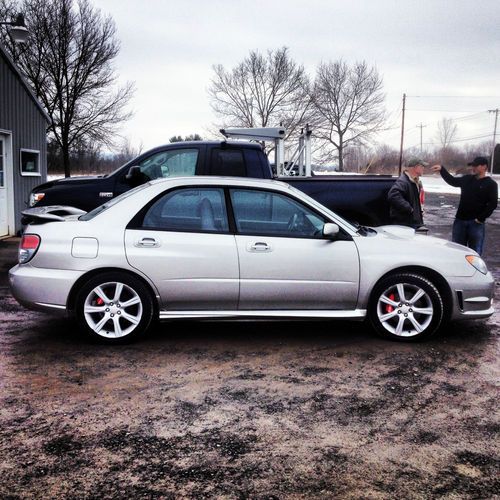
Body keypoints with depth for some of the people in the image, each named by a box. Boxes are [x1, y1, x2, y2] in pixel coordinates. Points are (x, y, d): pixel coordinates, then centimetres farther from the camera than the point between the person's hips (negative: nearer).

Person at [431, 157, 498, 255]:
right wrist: (442, 169, 10)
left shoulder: (491, 184, -5)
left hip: (476, 222, -5)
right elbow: (452, 181, 21)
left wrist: (481, 218, -16)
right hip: (460, 220, 5)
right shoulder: (467, 179, 11)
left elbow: (492, 204, -10)